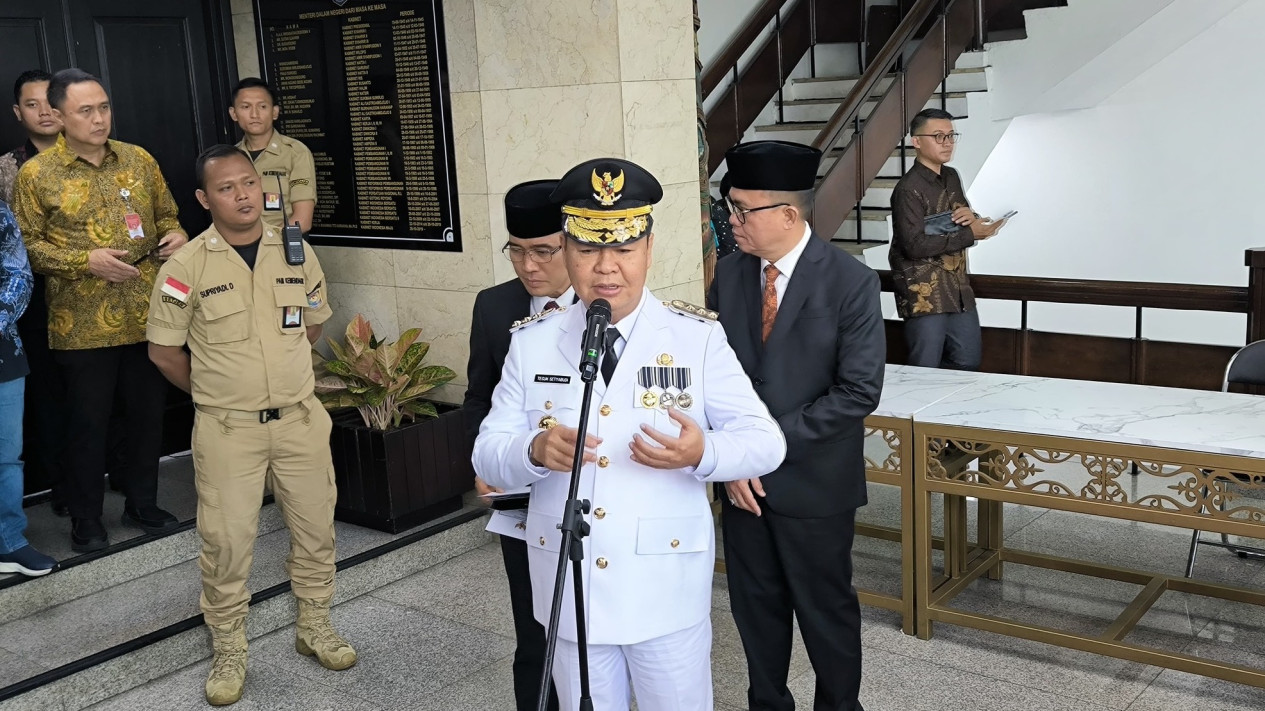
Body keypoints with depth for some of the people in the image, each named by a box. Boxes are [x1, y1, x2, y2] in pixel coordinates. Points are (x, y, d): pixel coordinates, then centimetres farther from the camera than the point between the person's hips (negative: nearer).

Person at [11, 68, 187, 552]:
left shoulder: (139, 159, 6)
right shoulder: (37, 174, -4)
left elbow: (166, 215, 16)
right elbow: (28, 245, -3)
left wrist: (175, 235, -7)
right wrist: (86, 261, -17)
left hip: (147, 317, 4)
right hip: (83, 325, -3)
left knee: (148, 412, 13)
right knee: (88, 421, 6)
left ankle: (142, 503, 31)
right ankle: (86, 518, 23)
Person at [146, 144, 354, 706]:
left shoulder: (297, 253, 1)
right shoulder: (185, 267, -8)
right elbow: (164, 350, 1)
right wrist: (216, 392, 7)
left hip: (300, 419, 3)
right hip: (226, 428, -3)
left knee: (315, 527, 11)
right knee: (227, 540, 2)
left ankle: (315, 627, 31)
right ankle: (228, 651, 20)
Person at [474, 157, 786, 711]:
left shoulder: (698, 337, -7)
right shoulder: (530, 342, -1)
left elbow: (766, 441, -8)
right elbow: (487, 454, -1)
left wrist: (703, 453, -29)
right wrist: (535, 451, -24)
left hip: (667, 590, -2)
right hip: (569, 589, 2)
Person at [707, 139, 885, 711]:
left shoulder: (851, 283, -13)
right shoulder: (729, 275, 1)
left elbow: (858, 392, -17)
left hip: (813, 482, -4)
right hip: (740, 477, 4)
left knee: (826, 611, 11)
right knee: (755, 606, 17)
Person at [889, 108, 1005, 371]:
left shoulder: (952, 177, 10)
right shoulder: (909, 189, -15)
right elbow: (915, 245, -21)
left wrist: (972, 218, -5)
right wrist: (970, 235, -20)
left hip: (958, 289, 8)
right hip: (924, 294, -8)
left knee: (968, 364, 13)